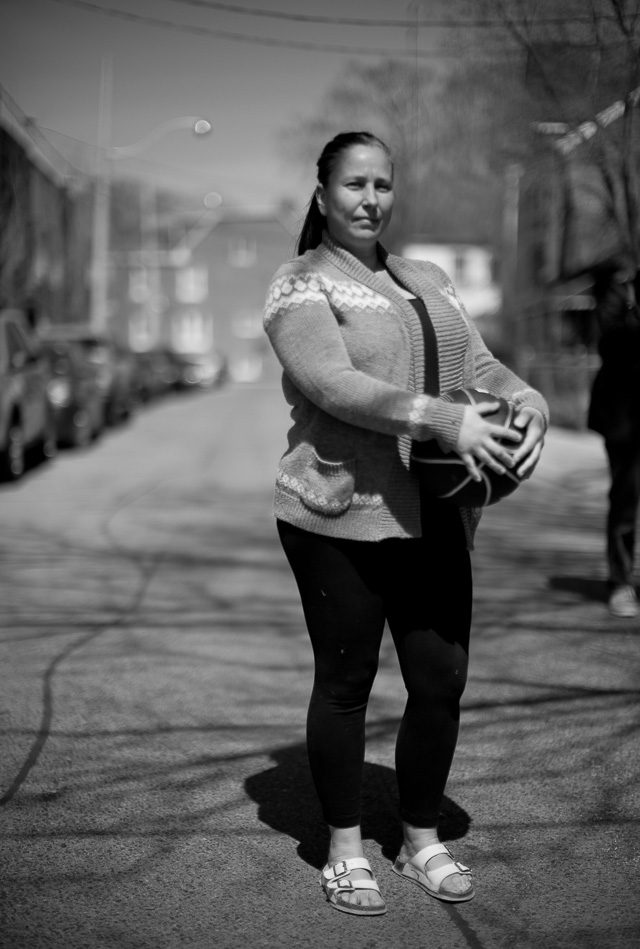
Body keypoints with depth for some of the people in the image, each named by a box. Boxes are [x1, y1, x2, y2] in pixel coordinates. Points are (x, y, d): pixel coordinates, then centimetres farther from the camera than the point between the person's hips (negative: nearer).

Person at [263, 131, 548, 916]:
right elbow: (334, 385, -19)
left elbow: (479, 366, 12)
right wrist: (441, 420, -30)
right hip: (340, 514, -6)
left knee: (441, 682, 7)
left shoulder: (427, 282, 19)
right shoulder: (301, 286, -3)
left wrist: (528, 405, -11)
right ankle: (344, 850, 21)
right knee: (344, 684, 5)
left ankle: (422, 840, 26)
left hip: (434, 518, 6)